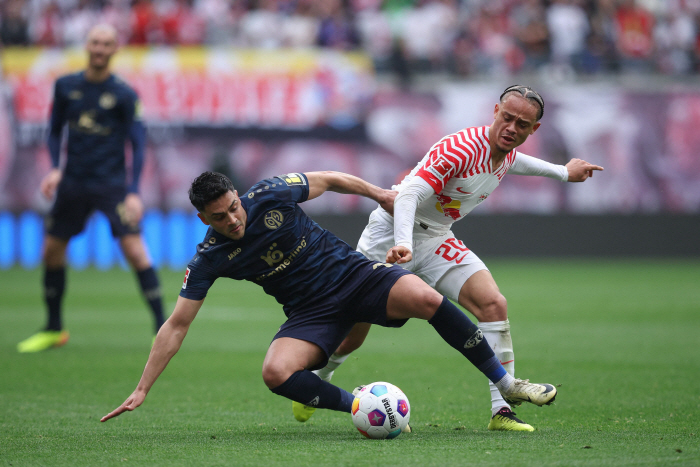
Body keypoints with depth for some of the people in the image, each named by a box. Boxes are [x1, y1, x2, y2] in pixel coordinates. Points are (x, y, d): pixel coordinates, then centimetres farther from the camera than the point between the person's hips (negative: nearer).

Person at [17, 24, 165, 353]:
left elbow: (137, 143, -7)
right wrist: (55, 169, -2)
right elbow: (55, 131, 14)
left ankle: (163, 328, -10)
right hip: (72, 183, 4)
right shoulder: (65, 86, 5)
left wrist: (133, 192, -15)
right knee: (52, 249, 5)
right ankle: (53, 330, 21)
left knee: (134, 249, -16)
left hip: (112, 184, -4)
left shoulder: (124, 95, -6)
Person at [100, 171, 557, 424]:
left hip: (354, 274, -1)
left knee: (426, 299, -27)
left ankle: (507, 383, -15)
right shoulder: (210, 259, -12)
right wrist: (142, 390, -13)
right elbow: (177, 325, -9)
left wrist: (378, 193, 17)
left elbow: (328, 180, 5)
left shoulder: (270, 195, -14)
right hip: (310, 312, 1)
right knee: (276, 372, -29)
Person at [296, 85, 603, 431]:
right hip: (394, 231, -7)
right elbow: (408, 194, -36)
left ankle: (502, 410, -14)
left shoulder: (507, 152, -1)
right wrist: (403, 244, -51)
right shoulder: (461, 148, -28)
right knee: (350, 333, -1)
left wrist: (563, 172, 36)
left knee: (493, 304, -16)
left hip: (436, 239, 7)